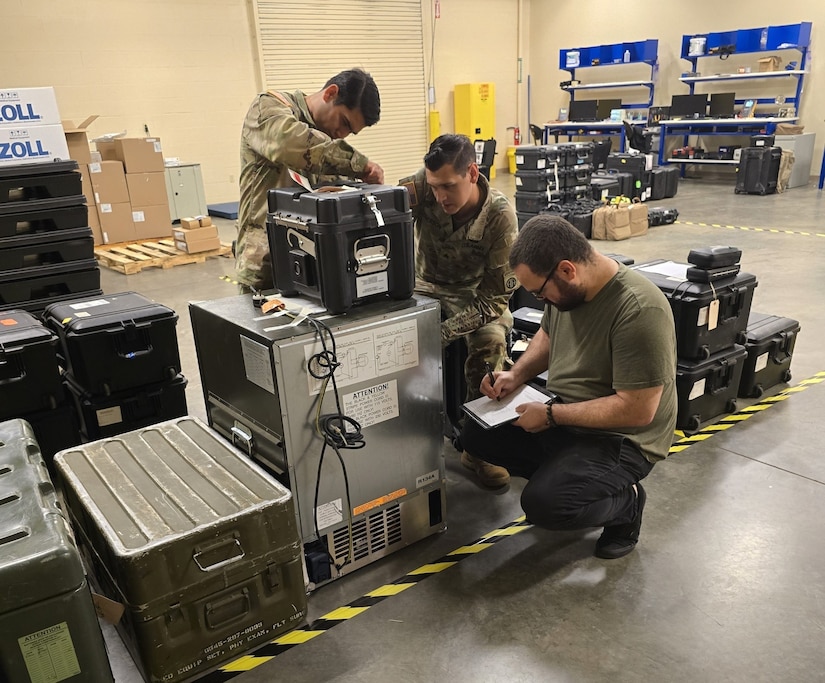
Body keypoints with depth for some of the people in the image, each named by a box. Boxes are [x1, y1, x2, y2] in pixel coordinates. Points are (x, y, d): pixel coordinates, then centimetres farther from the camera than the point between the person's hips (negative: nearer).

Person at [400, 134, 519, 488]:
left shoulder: (500, 215, -24)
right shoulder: (425, 184, -17)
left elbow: (497, 295, -23)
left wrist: (447, 331, -34)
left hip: (476, 295, -2)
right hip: (429, 287, 2)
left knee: (490, 338, -33)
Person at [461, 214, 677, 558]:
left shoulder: (639, 310, -29)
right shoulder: (564, 286, -5)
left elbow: (637, 410, -28)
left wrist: (551, 416, -23)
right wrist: (516, 375, -3)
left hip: (619, 438, -8)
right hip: (562, 416, 8)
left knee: (544, 504, -26)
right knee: (476, 434, 0)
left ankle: (625, 501, 3)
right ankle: (562, 474, 11)